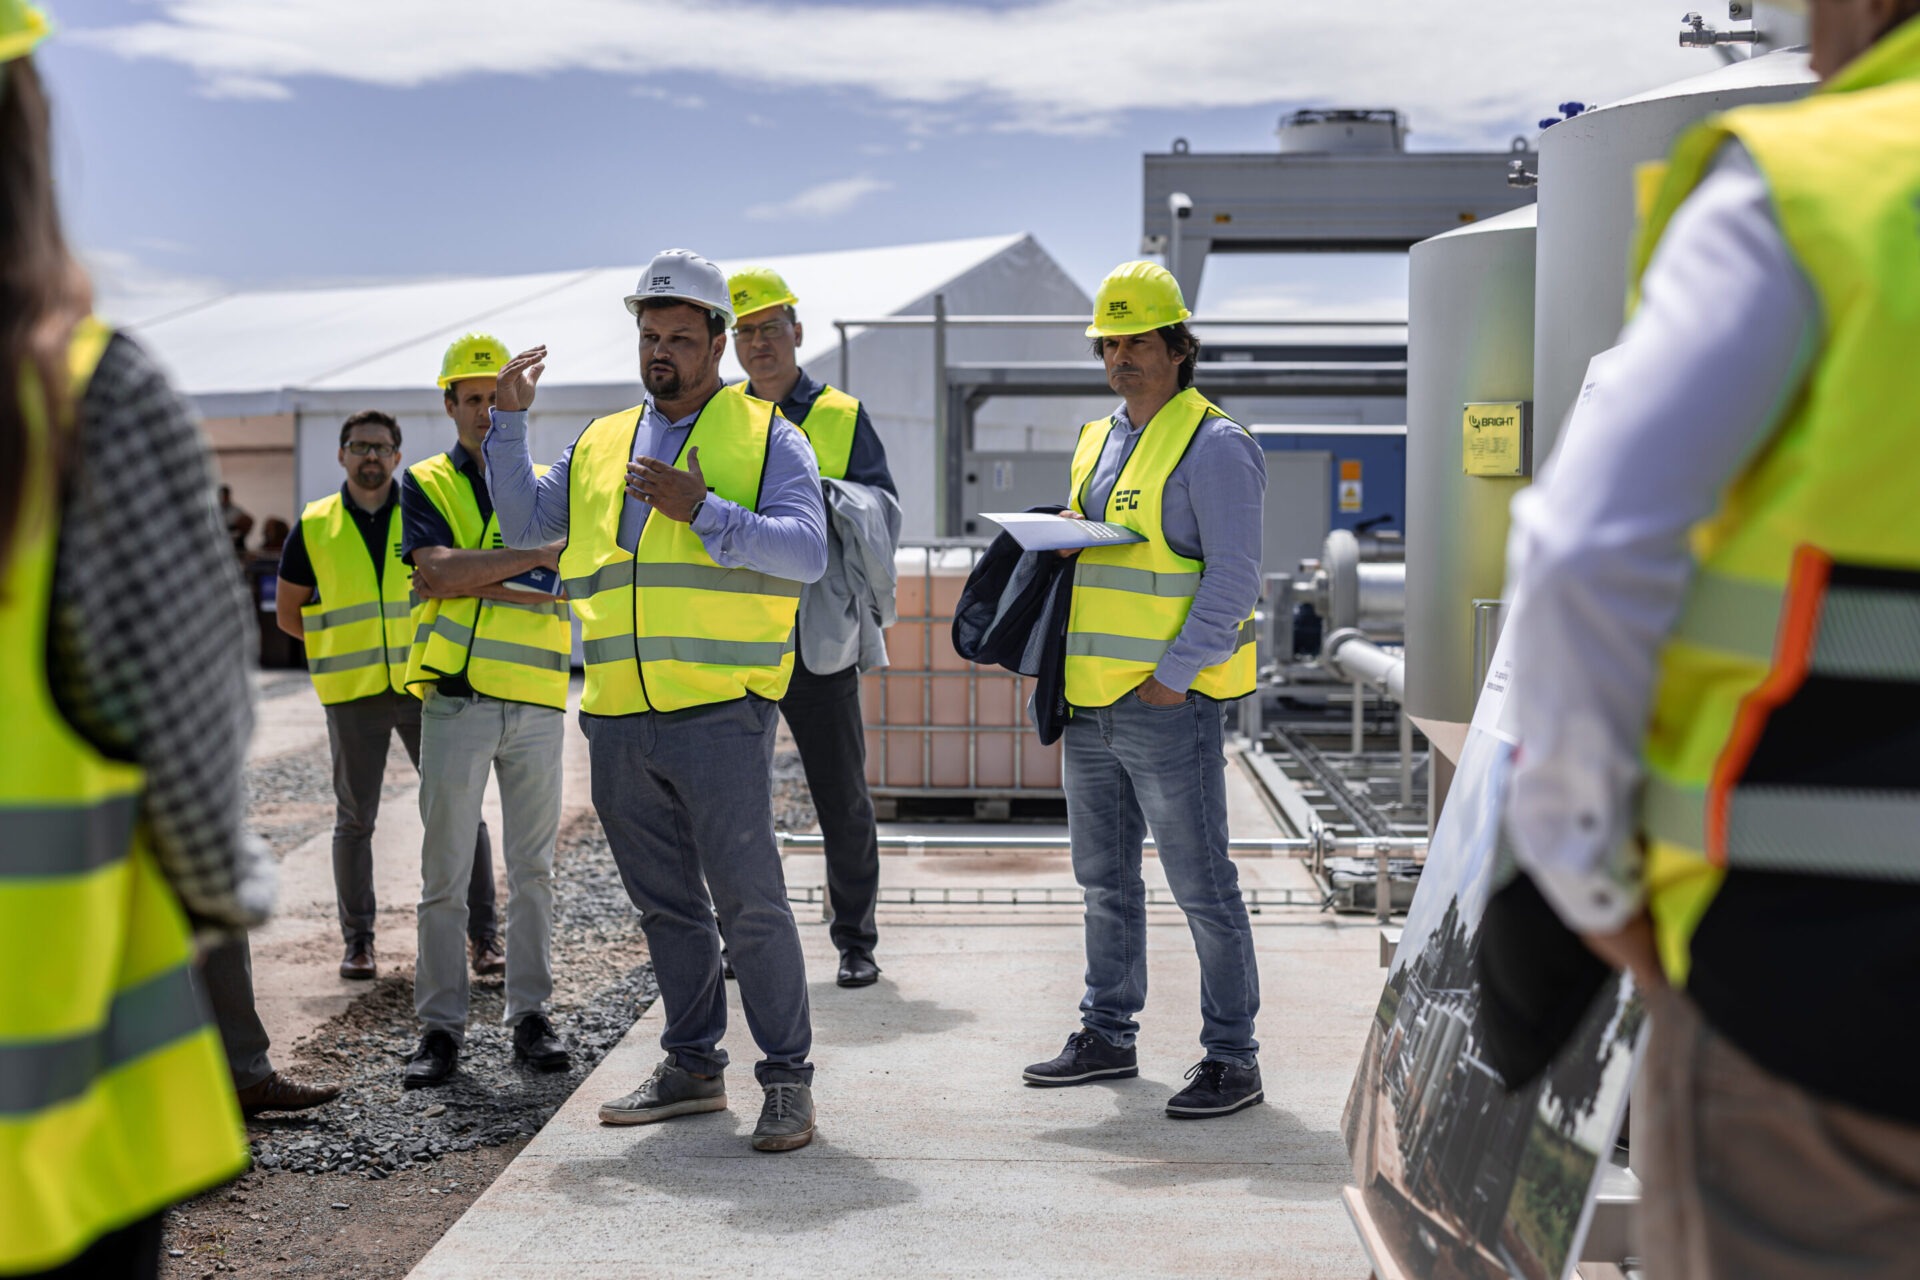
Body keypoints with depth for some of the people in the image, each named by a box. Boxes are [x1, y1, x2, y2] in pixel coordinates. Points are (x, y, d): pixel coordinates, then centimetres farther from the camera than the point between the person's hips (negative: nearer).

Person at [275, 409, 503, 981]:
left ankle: (484, 935, 6)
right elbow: (287, 612, 11)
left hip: (425, 688, 0)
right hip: (353, 696, 0)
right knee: (355, 819, 6)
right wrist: (347, 642, 4)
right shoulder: (313, 528, 3)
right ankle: (358, 940, 17)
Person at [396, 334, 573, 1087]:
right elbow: (438, 574, -11)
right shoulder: (427, 484, 7)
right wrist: (536, 556, -15)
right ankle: (441, 1027, 7)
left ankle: (530, 1016, 15)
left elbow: (568, 589, 0)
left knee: (533, 868, 7)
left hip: (538, 700, 2)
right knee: (445, 871, 0)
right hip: (456, 699, -2)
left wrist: (473, 579, -12)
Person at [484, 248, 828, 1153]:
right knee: (664, 905, 14)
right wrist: (509, 421, 8)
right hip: (618, 720, 5)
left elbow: (806, 551, -10)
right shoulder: (601, 445, 17)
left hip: (719, 714, -5)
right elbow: (524, 526, 16)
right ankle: (692, 1065, 26)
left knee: (748, 901, -5)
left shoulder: (765, 435, 2)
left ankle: (787, 1079, 4)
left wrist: (702, 511, -19)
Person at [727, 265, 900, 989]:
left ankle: (855, 941, 12)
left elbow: (882, 509, -2)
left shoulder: (842, 418, 6)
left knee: (842, 797, 2)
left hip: (818, 634, -2)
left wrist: (826, 494, -18)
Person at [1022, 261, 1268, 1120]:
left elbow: (1233, 576, -14)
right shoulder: (1098, 442, 16)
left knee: (1202, 886, -2)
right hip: (1091, 704, 8)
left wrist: (1175, 674, -18)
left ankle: (1231, 1058, 7)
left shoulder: (1213, 445, -9)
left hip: (1170, 706, -8)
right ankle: (1107, 1035, 28)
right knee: (1104, 878, 16)